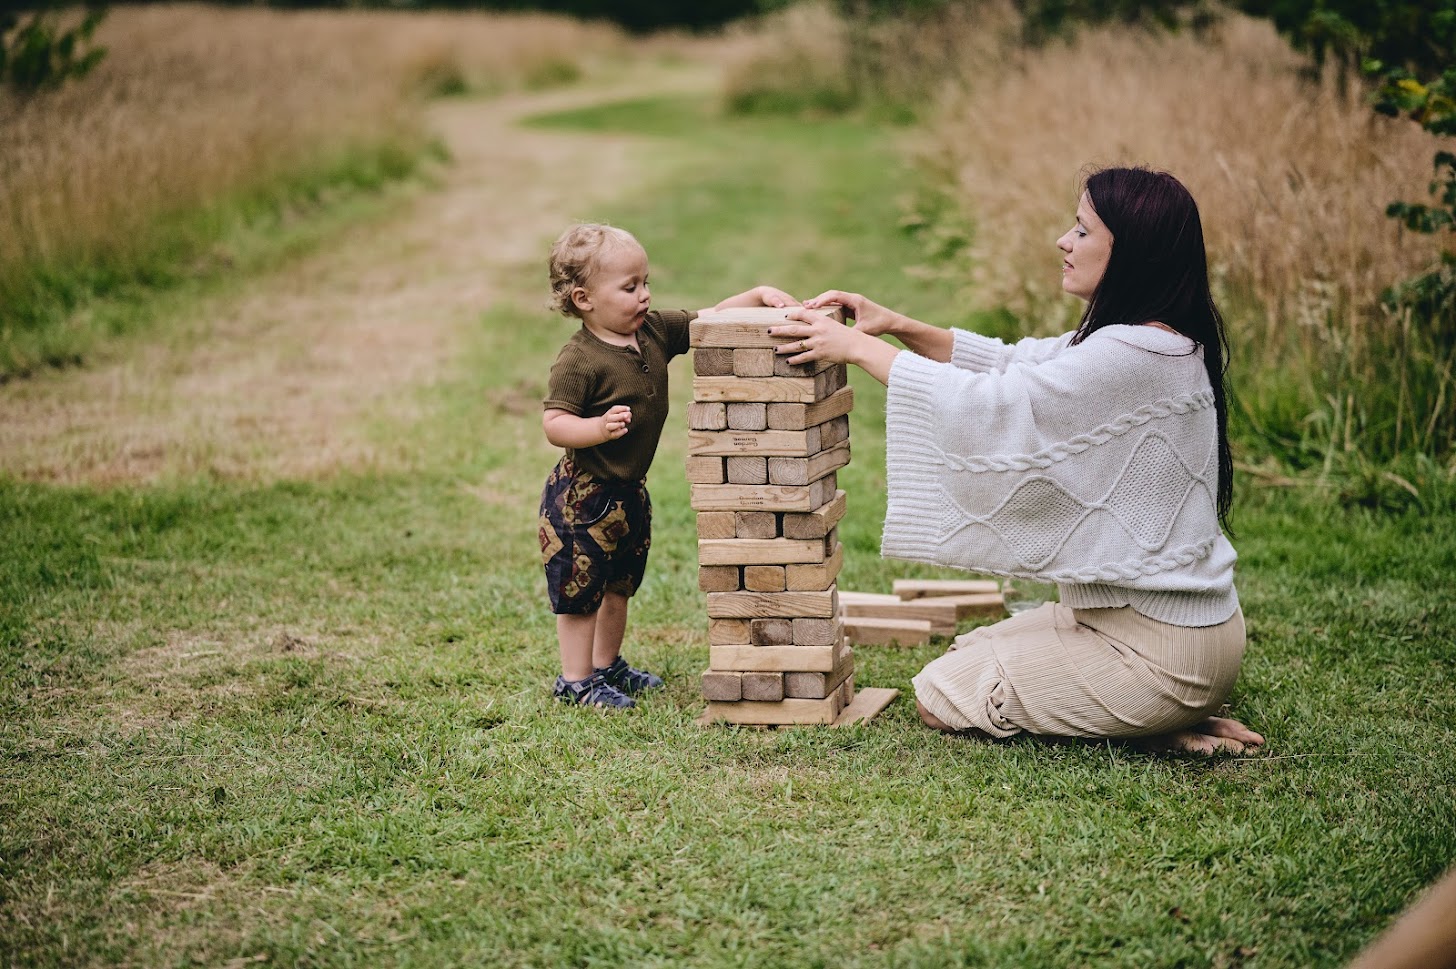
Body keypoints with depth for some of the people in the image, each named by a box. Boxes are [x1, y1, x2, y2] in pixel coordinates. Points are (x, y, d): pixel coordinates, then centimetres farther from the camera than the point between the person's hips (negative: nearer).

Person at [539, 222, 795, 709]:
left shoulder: (656, 331, 0)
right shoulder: (578, 360, -22)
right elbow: (554, 423, -24)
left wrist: (760, 295, -6)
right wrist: (600, 428, -41)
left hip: (629, 491, 8)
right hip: (583, 495, -8)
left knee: (619, 584, 21)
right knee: (581, 588, 3)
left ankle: (607, 665, 38)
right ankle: (575, 680, 16)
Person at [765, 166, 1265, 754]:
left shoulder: (1137, 357, -25)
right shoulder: (1142, 341, 6)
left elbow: (994, 408, -23)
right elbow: (1014, 365, 13)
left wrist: (857, 348, -14)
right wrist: (895, 326, 3)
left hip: (1161, 648, -10)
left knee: (941, 696, 0)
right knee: (968, 655, 24)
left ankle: (1165, 729, 0)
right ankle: (1171, 715, 14)